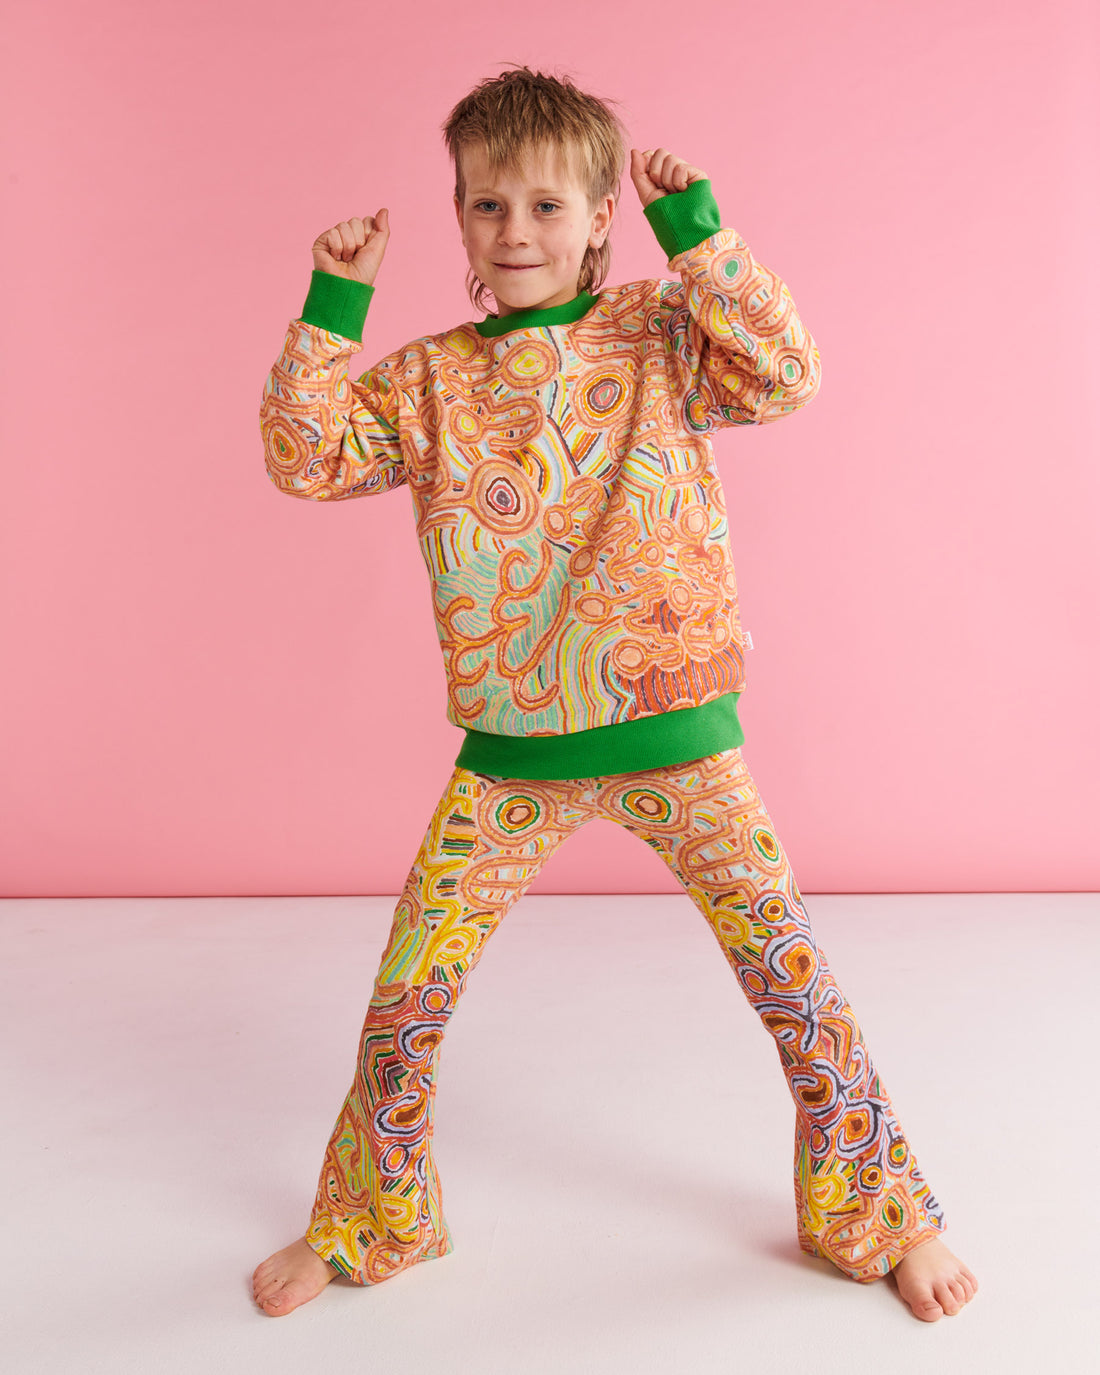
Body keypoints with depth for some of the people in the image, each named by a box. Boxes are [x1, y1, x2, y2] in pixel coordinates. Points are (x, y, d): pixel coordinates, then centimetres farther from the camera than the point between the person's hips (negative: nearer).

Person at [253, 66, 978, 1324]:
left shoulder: (659, 336, 2)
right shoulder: (430, 379, 7)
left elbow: (784, 375, -12)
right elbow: (304, 459, 1)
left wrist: (696, 234, -12)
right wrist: (333, 305, -3)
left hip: (673, 731, -1)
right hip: (505, 754, 2)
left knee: (796, 984, 5)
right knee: (402, 1006, 5)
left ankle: (880, 1215, 31)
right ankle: (369, 1222, 33)